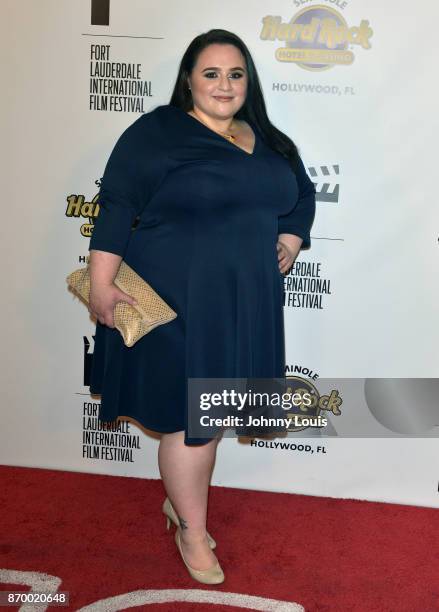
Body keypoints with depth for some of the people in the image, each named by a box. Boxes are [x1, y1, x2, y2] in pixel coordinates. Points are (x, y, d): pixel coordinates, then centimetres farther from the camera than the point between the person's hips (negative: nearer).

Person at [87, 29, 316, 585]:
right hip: (176, 305, -6)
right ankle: (192, 529, 23)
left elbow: (302, 193, 24)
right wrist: (101, 283, -16)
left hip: (244, 305, 6)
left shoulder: (269, 141, 12)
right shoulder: (156, 132, -6)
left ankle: (179, 499, 38)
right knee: (188, 416, 2)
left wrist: (290, 242, 8)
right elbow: (116, 206, -10)